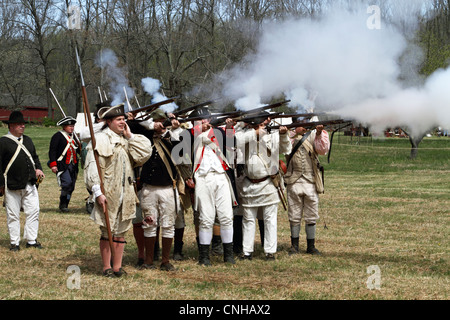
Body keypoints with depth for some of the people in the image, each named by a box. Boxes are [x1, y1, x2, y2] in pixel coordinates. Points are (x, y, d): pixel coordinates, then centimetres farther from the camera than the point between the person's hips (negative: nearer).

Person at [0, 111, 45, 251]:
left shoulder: (27, 140, 15)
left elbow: (35, 157, 25)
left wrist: (38, 169, 5)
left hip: (30, 185, 5)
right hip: (12, 186, -5)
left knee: (33, 212, 4)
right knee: (13, 215, 2)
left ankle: (32, 240, 15)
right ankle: (15, 242, 10)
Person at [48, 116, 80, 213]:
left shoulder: (73, 136, 18)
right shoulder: (58, 136, -5)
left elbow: (78, 149, 26)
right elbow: (52, 151, -9)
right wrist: (53, 164, -16)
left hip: (73, 165, 7)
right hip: (62, 165, -7)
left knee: (71, 186, 5)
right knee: (67, 183, -20)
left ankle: (64, 205, 15)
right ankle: (63, 205, -10)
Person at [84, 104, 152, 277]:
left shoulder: (126, 140, 15)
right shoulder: (99, 140, -5)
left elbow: (144, 154, 2)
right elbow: (92, 168, -10)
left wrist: (130, 136, 0)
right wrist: (98, 192, -18)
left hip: (125, 194, 6)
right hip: (108, 194, -6)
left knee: (121, 231, 8)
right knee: (107, 231, -1)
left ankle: (117, 266, 14)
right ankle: (107, 267, 7)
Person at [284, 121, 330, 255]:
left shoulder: (312, 135, 6)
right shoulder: (289, 136, 3)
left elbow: (323, 149, -6)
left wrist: (320, 134, -21)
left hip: (311, 180, 1)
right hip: (294, 182, -1)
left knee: (311, 217, 5)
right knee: (294, 216, 5)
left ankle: (311, 246, 15)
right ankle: (294, 245, 16)